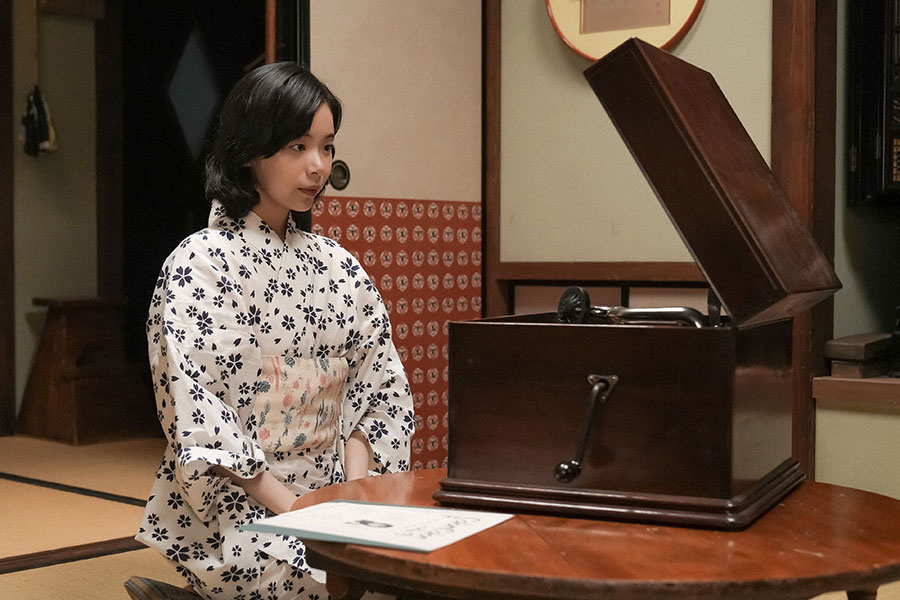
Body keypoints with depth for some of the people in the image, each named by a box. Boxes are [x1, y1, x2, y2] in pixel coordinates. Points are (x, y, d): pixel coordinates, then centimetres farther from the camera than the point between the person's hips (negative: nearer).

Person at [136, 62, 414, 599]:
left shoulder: (334, 263, 11)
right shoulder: (200, 263, -6)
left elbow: (382, 384, 9)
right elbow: (197, 418, -13)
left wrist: (355, 488, -5)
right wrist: (290, 506, -17)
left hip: (332, 491, 5)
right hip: (237, 509, -5)